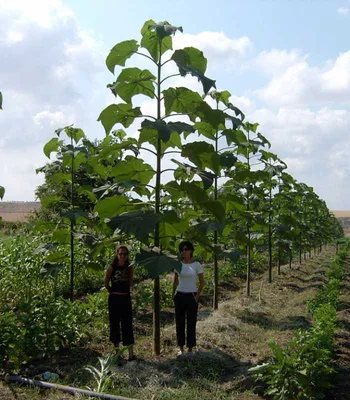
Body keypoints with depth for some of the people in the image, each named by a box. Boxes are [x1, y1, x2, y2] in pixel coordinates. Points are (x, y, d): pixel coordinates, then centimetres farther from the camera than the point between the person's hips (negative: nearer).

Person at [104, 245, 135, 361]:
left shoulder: (129, 268, 0)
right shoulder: (112, 267, -6)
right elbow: (106, 283, 5)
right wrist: (113, 292, 7)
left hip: (126, 299, 1)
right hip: (114, 299, -1)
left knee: (127, 325, -1)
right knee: (114, 324, 9)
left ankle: (131, 354, 0)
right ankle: (116, 350, 25)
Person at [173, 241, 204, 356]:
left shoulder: (196, 265, -7)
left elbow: (202, 283, -1)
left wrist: (197, 296, -6)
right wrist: (173, 295, 6)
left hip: (191, 296, -3)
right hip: (180, 296, 3)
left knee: (191, 323, 3)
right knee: (180, 323, 7)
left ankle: (190, 348, 15)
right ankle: (181, 348, 18)